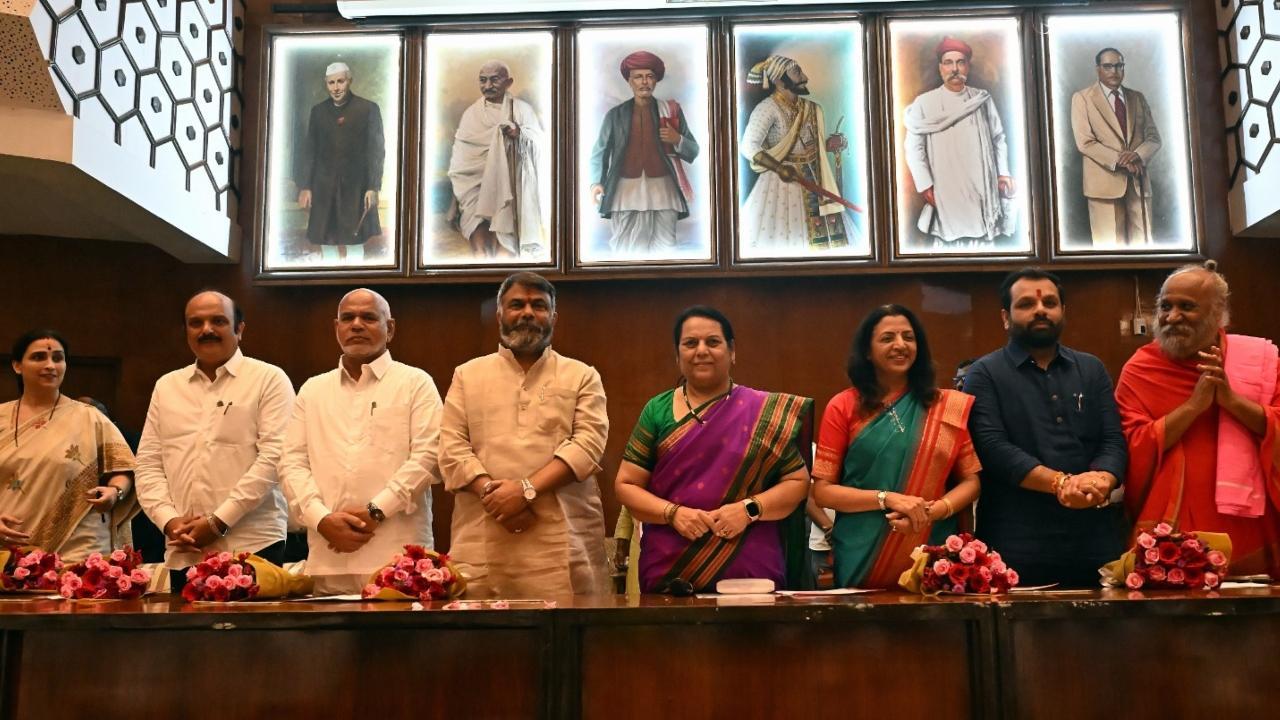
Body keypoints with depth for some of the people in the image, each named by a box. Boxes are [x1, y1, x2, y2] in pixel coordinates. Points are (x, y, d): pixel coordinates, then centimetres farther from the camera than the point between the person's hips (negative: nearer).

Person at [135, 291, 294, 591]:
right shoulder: (166, 386, 16)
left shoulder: (269, 379, 1)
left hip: (253, 549, -4)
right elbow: (148, 464, 13)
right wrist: (169, 520, -3)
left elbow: (273, 457, -9)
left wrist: (218, 522, -12)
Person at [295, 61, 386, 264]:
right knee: (326, 241, 4)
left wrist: (373, 187, -9)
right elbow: (308, 151, 9)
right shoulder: (318, 111, 8)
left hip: (356, 189, -3)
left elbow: (377, 151, -2)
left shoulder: (368, 109, -1)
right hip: (324, 189, 3)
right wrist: (304, 187, 2)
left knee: (354, 243, 1)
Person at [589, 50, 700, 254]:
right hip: (626, 191, 0)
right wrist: (596, 182, -9)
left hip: (662, 191, 0)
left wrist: (677, 140, -8)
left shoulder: (671, 110, 10)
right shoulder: (615, 115, 9)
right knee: (623, 251, -5)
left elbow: (693, 152, 13)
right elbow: (599, 152, 7)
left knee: (664, 252, -4)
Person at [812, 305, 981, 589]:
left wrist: (934, 511, -13)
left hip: (933, 560, 2)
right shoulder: (844, 407, 0)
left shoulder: (949, 406, 6)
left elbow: (971, 481, 6)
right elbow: (822, 490, -2)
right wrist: (887, 498, -15)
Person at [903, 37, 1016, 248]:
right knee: (948, 242, -5)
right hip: (945, 191, -3)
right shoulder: (924, 103, -2)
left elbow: (999, 138, 15)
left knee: (983, 242, 3)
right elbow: (913, 147, -1)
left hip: (981, 190, 3)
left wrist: (1003, 173, 7)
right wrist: (925, 185, -7)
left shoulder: (983, 100, 7)